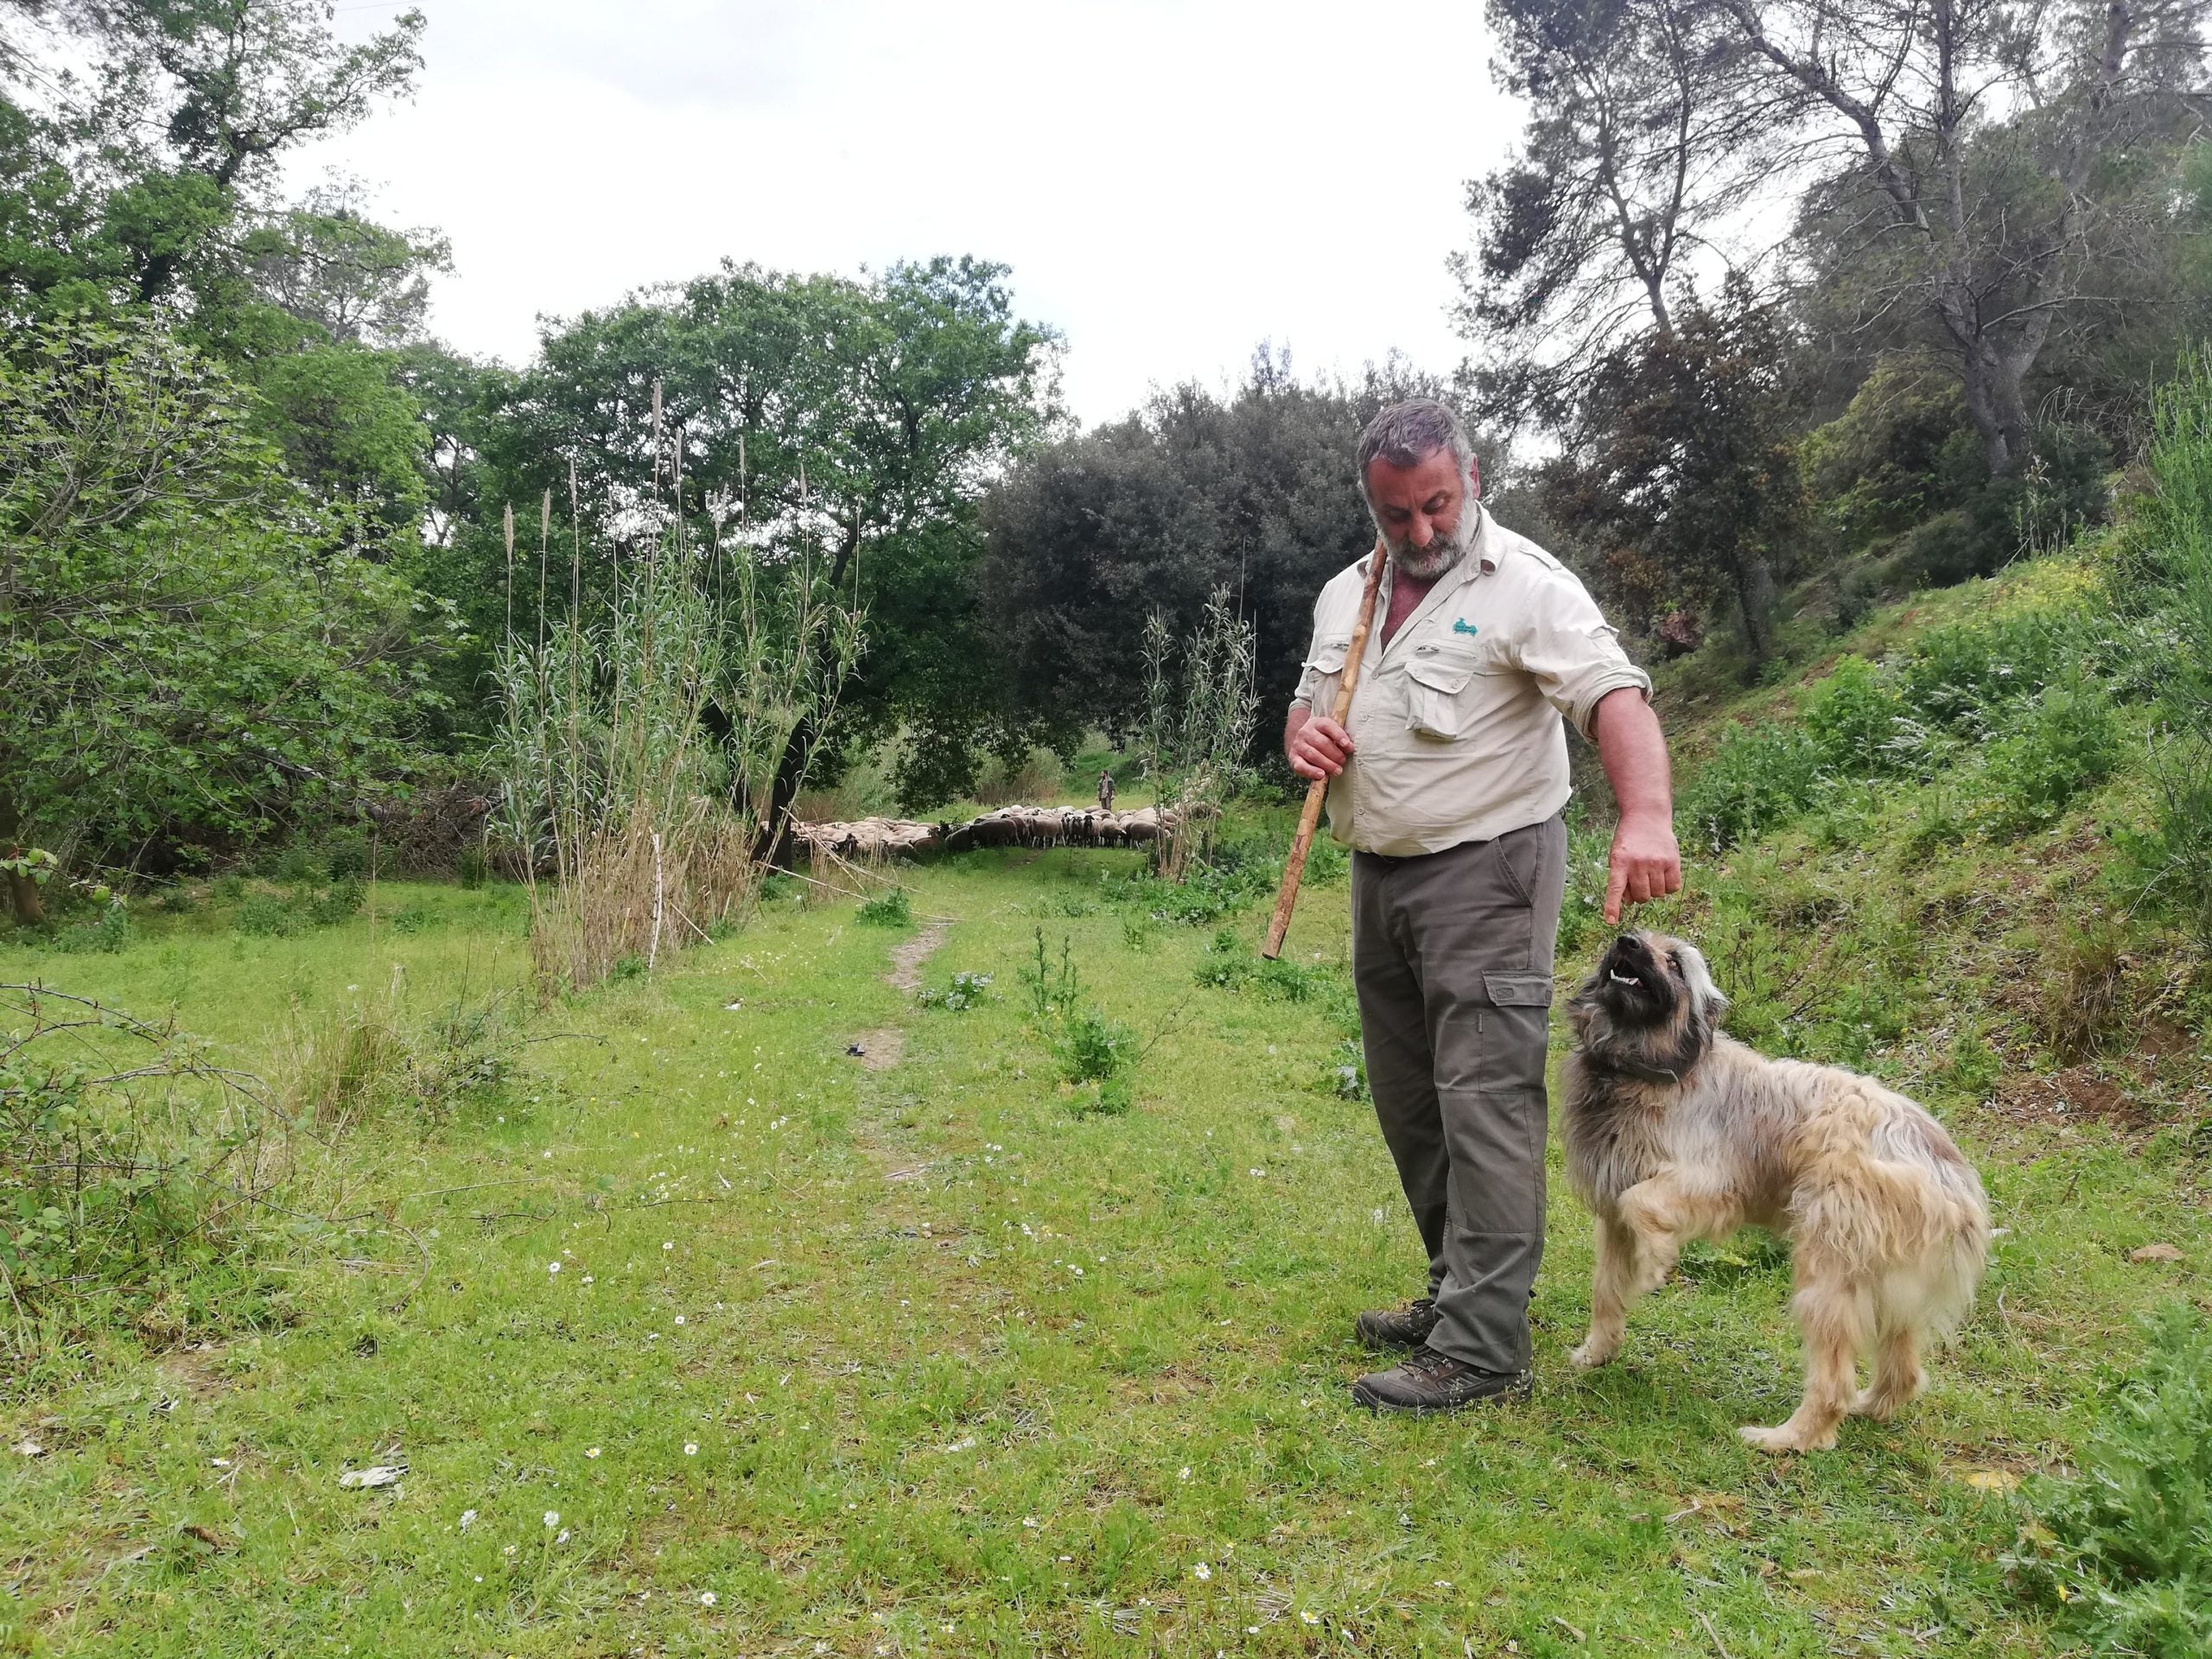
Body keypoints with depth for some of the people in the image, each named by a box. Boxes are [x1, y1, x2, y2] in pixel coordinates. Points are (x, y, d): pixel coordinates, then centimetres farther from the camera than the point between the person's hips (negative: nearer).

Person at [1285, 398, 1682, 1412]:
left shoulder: (1525, 586, -10)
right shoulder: (1346, 596, 12)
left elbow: (1614, 694, -24)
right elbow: (1306, 709, 22)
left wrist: (1646, 815, -42)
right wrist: (1302, 736, -3)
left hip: (1485, 873, -7)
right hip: (1380, 874, 8)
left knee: (1485, 1100, -9)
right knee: (1406, 1101, 14)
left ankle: (1481, 1349, -3)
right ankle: (1457, 1292, 29)